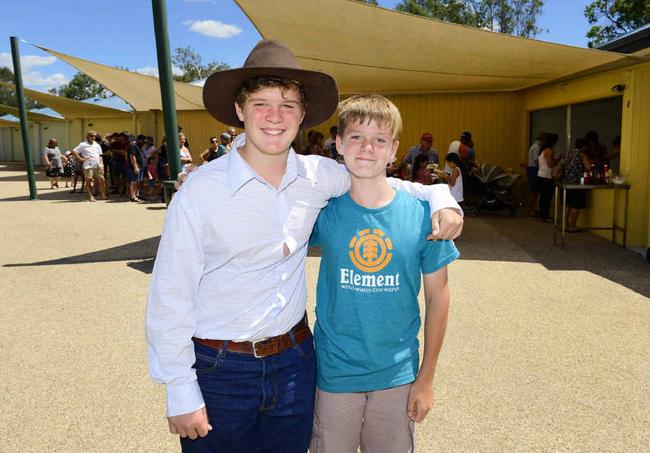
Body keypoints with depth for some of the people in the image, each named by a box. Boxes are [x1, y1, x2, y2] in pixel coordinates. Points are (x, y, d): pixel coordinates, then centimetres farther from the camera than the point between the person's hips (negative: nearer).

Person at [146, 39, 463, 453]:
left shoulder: (318, 175, -5)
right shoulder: (200, 190, -16)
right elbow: (170, 297, -11)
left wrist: (439, 196, -4)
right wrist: (181, 394, -9)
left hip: (295, 359, 4)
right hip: (218, 370, -3)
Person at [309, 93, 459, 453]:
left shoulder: (420, 213, -10)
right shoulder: (324, 209, -9)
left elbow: (437, 297, -3)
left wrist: (426, 378, -1)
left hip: (398, 373, 0)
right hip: (334, 371, 0)